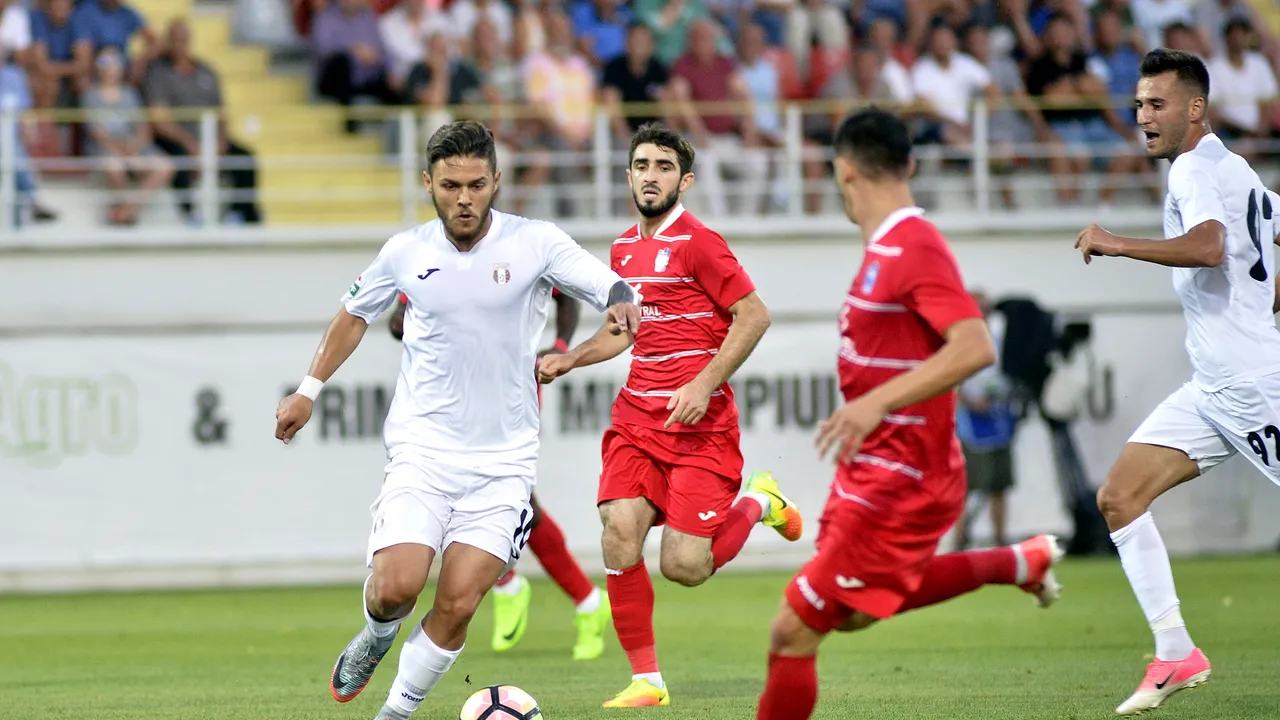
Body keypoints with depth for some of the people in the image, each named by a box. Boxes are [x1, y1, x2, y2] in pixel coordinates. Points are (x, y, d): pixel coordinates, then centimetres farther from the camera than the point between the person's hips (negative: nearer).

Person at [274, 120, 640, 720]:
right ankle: (376, 638, 18)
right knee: (396, 586, -17)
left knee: (457, 605, -9)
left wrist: (621, 307, -37)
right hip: (422, 450, 1)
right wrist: (309, 390, 19)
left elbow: (612, 289, -14)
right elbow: (354, 314, 20)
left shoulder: (534, 243, -5)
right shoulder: (406, 253, 2)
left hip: (503, 461, -1)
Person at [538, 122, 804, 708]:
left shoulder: (696, 242, -10)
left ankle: (758, 503, 21)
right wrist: (567, 360, 12)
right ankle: (646, 680, -5)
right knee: (620, 531, -16)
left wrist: (704, 385, -18)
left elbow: (754, 315, -11)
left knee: (684, 567, -11)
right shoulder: (624, 248, 13)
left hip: (699, 421, -6)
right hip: (636, 416, 6)